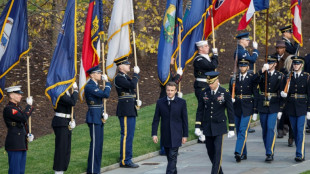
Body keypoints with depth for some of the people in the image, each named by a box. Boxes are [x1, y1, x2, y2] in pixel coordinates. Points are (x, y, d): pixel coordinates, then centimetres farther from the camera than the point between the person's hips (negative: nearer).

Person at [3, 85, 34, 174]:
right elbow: (23, 118, -26)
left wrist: (29, 135, 10)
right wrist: (29, 105, -15)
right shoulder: (8, 109, -14)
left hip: (22, 145, 10)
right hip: (14, 145, -10)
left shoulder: (18, 108, 17)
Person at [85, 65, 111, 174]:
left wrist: (103, 113, 7)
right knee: (95, 144, -8)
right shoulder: (89, 86, -16)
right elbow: (106, 94, -23)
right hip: (94, 117, -10)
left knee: (99, 144, 11)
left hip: (99, 118, 10)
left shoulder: (95, 85, 15)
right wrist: (107, 82, -10)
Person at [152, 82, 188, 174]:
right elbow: (156, 119, 3)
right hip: (165, 137, 3)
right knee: (170, 158, 12)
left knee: (172, 157, -11)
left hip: (176, 136, -3)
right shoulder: (160, 102, 2)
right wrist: (154, 134, -5)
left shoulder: (181, 102, -2)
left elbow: (185, 120, 1)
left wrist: (185, 135, -1)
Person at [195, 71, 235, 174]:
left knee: (217, 151, -10)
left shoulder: (225, 93, -5)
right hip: (207, 127, 3)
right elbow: (200, 111, 7)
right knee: (210, 151, 9)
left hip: (219, 127, -3)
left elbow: (230, 112, -1)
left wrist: (231, 129, -3)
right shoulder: (204, 93, 3)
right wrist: (197, 127, 2)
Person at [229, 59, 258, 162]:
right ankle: (243, 154, 17)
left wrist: (255, 111, -6)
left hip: (247, 108, -4)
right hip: (237, 108, 4)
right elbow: (230, 93, 17)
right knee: (238, 131, 8)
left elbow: (256, 94, -2)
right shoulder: (234, 78, 8)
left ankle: (238, 152, -19)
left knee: (243, 130, -14)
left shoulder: (253, 78, -2)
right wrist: (231, 99, -4)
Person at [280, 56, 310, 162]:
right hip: (291, 107, 4)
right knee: (295, 131, 8)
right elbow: (283, 91, 9)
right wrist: (283, 94, -17)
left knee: (300, 130, -11)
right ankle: (300, 152, 18)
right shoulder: (288, 77, 8)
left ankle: (300, 154, -13)